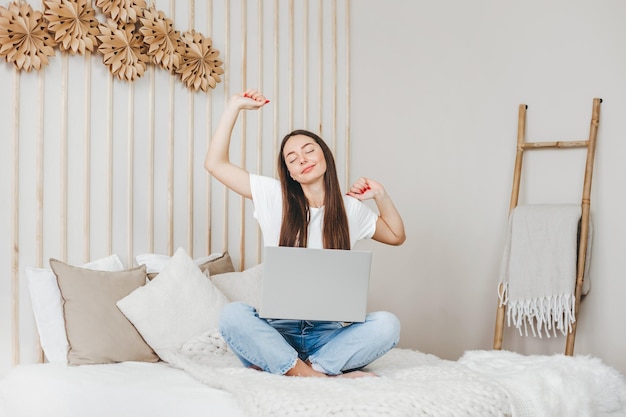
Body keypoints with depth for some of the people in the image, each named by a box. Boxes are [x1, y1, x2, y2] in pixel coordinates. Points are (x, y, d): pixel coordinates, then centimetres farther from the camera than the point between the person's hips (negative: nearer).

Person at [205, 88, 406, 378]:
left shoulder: (350, 208, 9)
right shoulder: (275, 197, 4)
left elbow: (396, 236, 24)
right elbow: (215, 164, 0)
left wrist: (381, 196, 9)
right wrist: (234, 106, 0)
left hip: (327, 331, 2)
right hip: (279, 328, -2)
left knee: (387, 324, -28)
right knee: (232, 315, -33)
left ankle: (274, 366, -26)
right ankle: (318, 376, -30)